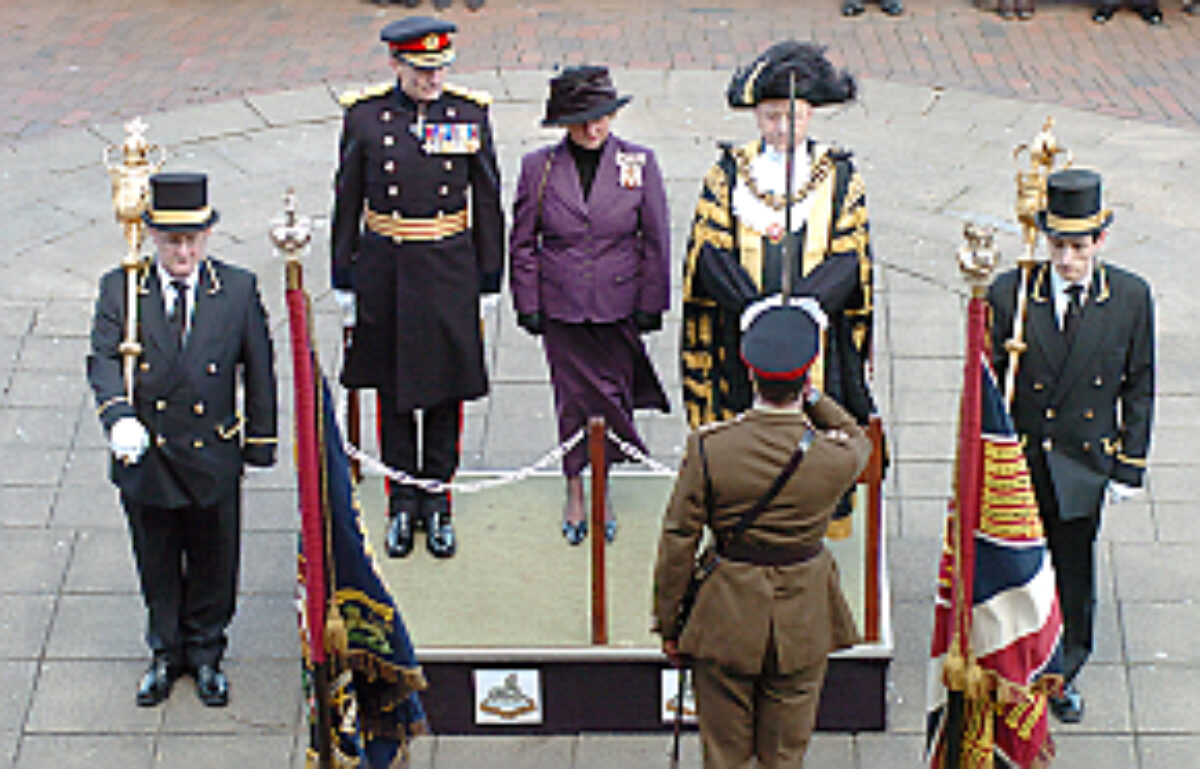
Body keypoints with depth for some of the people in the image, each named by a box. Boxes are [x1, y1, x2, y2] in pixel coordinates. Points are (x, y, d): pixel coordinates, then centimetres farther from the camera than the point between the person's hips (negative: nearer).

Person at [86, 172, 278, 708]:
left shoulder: (238, 290, -6)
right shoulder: (120, 289, -6)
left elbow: (258, 371, 1)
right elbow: (104, 361, -13)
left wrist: (260, 441, 3)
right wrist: (119, 417, -31)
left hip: (213, 457, 0)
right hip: (144, 455, 0)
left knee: (213, 562, 14)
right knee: (157, 562, 16)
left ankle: (206, 652, 35)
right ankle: (165, 653, 35)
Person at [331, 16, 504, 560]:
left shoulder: (470, 113, -2)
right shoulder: (365, 115, -3)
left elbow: (486, 200, 3)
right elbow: (348, 200, 3)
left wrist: (489, 280, 2)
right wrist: (344, 280, 3)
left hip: (450, 270, 0)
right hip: (384, 269, 0)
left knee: (446, 391, 7)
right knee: (393, 391, 9)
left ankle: (437, 499, 22)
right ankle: (403, 500, 23)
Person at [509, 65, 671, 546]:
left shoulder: (639, 164, -4)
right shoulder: (538, 168, -4)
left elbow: (655, 241, 1)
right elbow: (522, 242, 4)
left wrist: (651, 304, 0)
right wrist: (528, 304, 1)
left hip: (619, 306, 0)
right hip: (562, 308, 0)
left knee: (612, 395, 7)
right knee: (573, 398, 5)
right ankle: (576, 492, 20)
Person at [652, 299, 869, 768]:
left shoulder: (708, 449, -18)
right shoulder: (836, 457, -16)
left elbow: (678, 545, -10)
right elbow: (859, 439, 13)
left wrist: (668, 624, 2)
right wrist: (811, 397, 5)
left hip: (726, 621, 0)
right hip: (803, 624, 1)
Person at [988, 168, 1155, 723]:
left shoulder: (1131, 297, -5)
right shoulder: (1008, 293, -10)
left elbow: (1139, 387, 3)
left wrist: (1130, 465, 2)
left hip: (1082, 467, 1)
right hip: (1016, 462, -1)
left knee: (1073, 573, 13)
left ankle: (1064, 672, 33)